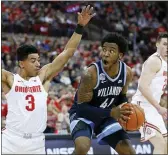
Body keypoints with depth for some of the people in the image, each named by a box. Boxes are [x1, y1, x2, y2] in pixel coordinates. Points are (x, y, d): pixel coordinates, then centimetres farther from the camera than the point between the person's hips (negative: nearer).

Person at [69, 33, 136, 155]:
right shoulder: (91, 74, -30)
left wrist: (127, 110, -15)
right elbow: (81, 108, -27)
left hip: (106, 116, 6)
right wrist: (111, 112, -36)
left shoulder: (127, 73, -12)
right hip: (83, 114, -6)